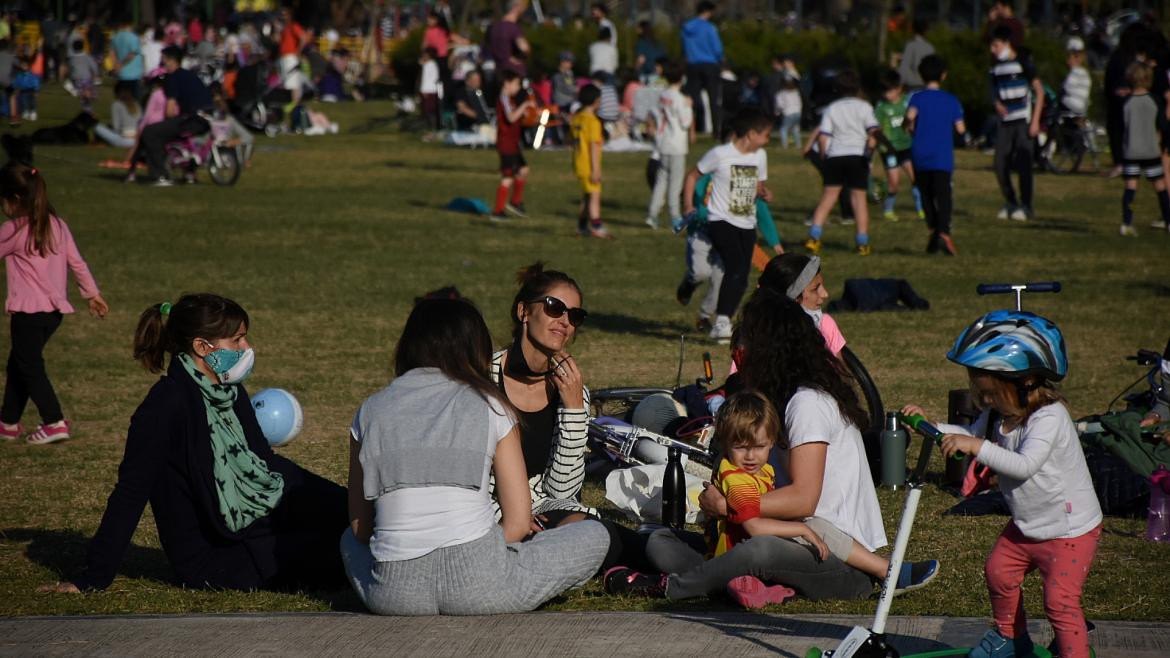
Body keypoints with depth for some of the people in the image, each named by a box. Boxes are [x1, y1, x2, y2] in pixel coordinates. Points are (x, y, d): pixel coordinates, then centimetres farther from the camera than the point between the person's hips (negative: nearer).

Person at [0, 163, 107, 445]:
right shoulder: (57, 225, 7)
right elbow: (76, 262, 10)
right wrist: (92, 294, 17)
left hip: (28, 310, -8)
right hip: (55, 308, 8)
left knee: (30, 367, -1)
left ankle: (54, 422, -9)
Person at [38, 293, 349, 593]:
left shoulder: (231, 392, 7)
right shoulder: (166, 406, -18)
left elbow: (263, 462, 17)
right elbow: (130, 493, -16)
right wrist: (93, 579, -14)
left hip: (259, 528, 8)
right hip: (211, 558, -8)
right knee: (325, 560, -24)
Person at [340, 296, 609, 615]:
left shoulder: (371, 410, 14)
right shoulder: (490, 407, 7)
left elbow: (359, 526, 15)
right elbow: (518, 521, 5)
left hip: (392, 592, 2)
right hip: (478, 583, -2)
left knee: (351, 541, 39)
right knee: (595, 536, 18)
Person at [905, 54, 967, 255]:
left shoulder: (917, 97, 2)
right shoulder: (951, 100, 4)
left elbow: (910, 114, -19)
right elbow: (960, 128, 0)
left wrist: (911, 128, 1)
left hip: (920, 156, 1)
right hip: (943, 158, -1)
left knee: (926, 195, 16)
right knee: (943, 195, -10)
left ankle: (933, 230, 16)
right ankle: (944, 232, -28)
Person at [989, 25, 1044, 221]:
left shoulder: (1023, 62, -8)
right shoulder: (996, 67, 11)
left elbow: (1039, 91, -7)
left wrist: (1035, 121, -12)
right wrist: (997, 104, -1)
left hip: (1023, 122, -6)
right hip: (1005, 123, 6)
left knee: (1023, 165, -7)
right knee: (1000, 165, 2)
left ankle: (1026, 206, 1)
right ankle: (1010, 203, 17)